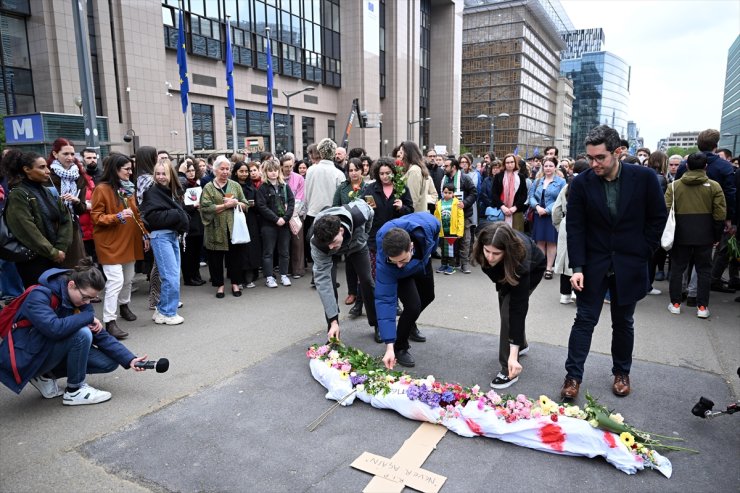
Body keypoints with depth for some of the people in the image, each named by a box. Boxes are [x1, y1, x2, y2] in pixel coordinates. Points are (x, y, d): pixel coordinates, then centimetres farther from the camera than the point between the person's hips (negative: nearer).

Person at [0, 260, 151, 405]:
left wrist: (129, 359, -15)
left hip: (54, 351, 7)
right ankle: (74, 391, -11)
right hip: (26, 357, -7)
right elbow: (54, 328, -42)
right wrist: (89, 317, -26)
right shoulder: (39, 296, -23)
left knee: (109, 362, -4)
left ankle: (46, 375, 6)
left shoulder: (81, 301, -3)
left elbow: (101, 336, -5)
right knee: (82, 333, -31)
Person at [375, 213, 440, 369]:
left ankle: (409, 325, 51)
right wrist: (389, 346, -44)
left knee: (427, 297, 21)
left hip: (423, 261, 4)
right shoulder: (384, 264, -46)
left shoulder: (428, 224, -43)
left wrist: (429, 253, 1)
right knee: (413, 306, -22)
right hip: (400, 276, -4)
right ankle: (400, 348, 4)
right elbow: (385, 299, -42)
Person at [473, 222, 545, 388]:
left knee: (510, 310, -19)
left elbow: (519, 308, -44)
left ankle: (509, 370, -10)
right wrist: (500, 282, -5)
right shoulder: (485, 249, -36)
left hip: (533, 269, -5)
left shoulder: (521, 261, -46)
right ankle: (522, 345, 37)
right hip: (504, 269, 5)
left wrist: (513, 355, -45)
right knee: (505, 307, 9)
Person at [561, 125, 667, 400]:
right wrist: (577, 267, -13)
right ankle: (573, 376, 10)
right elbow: (575, 228, -7)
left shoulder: (644, 178, -8)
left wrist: (642, 252, -3)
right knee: (584, 320, 2)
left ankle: (621, 372, 32)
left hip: (629, 264, 1)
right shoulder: (581, 183, -8)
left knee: (623, 322, 14)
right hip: (594, 263, 0)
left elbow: (658, 217, 2)